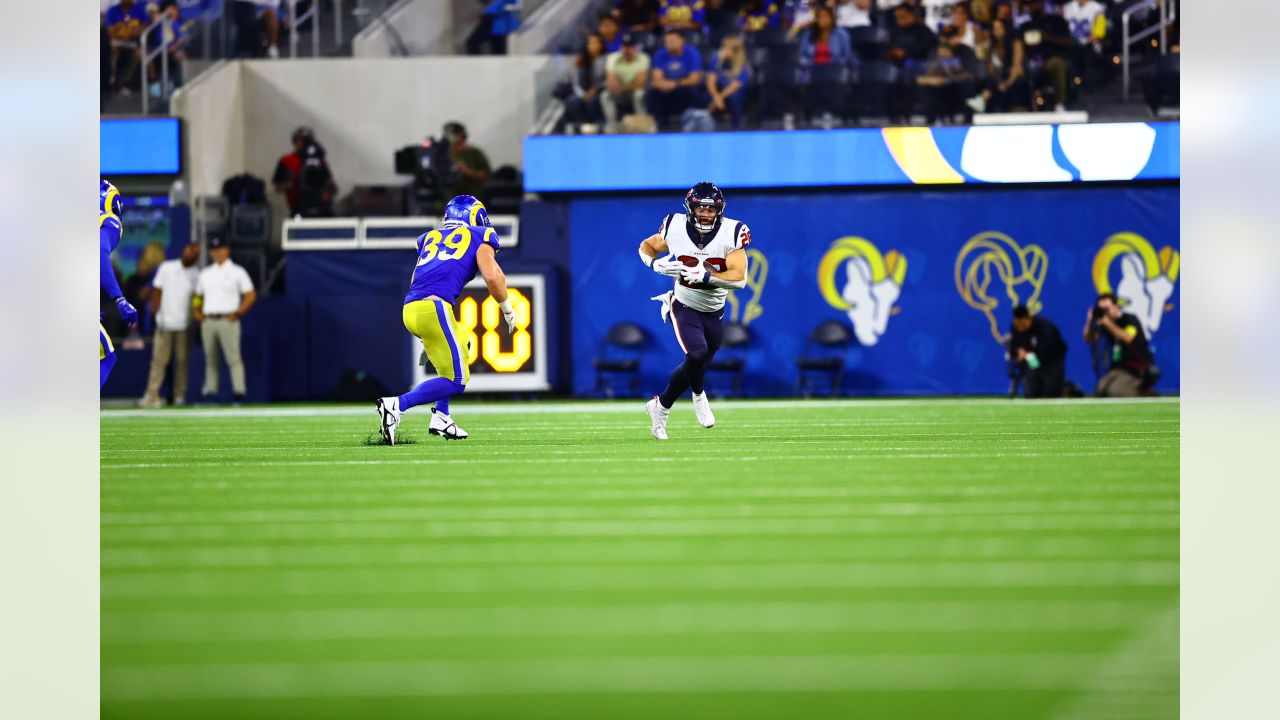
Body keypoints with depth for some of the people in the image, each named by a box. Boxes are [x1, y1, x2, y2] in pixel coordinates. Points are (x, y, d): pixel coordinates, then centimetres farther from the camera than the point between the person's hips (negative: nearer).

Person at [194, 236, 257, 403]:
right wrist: (197, 313, 9)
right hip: (208, 321, 5)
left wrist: (237, 313, -7)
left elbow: (251, 296, 1)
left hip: (228, 320, -5)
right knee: (210, 360, 5)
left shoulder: (237, 272, 5)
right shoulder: (205, 273, 19)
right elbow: (198, 296, 26)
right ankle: (209, 393, 7)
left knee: (233, 358, -11)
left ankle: (239, 393, -14)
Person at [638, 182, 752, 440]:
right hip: (684, 308, -2)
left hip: (714, 314, 2)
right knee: (697, 353, -27)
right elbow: (646, 247, 5)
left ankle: (660, 406, 38)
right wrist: (656, 264, -17)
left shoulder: (731, 233, -18)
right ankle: (699, 396, 2)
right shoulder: (675, 228, -15)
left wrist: (705, 274, -36)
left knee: (695, 367, 14)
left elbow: (739, 278, -24)